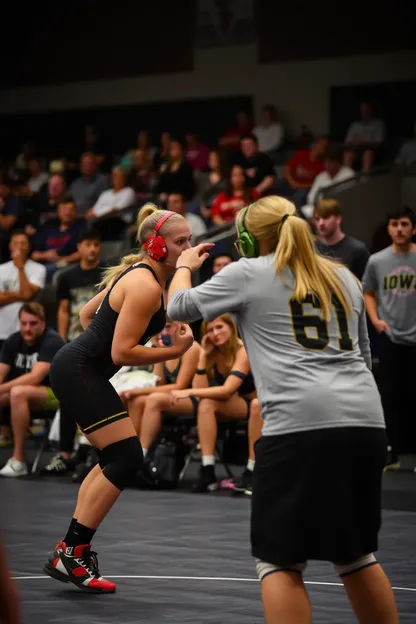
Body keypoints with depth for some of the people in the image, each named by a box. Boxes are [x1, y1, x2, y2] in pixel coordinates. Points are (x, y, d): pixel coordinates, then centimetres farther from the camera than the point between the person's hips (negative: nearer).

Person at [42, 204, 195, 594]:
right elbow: (122, 353, -23)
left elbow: (87, 313, 23)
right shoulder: (147, 286, -19)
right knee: (127, 458, -12)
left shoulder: (136, 273, 12)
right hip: (80, 371, -11)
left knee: (114, 460, 17)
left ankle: (71, 549, 17)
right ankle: (70, 556, -11)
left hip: (78, 367, 11)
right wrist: (175, 351, -19)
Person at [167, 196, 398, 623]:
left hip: (300, 423, -6)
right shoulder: (343, 277, 22)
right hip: (365, 420, 6)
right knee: (355, 553, 18)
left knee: (279, 560, 0)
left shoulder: (248, 273, 7)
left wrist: (184, 265, 36)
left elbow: (179, 307, 17)